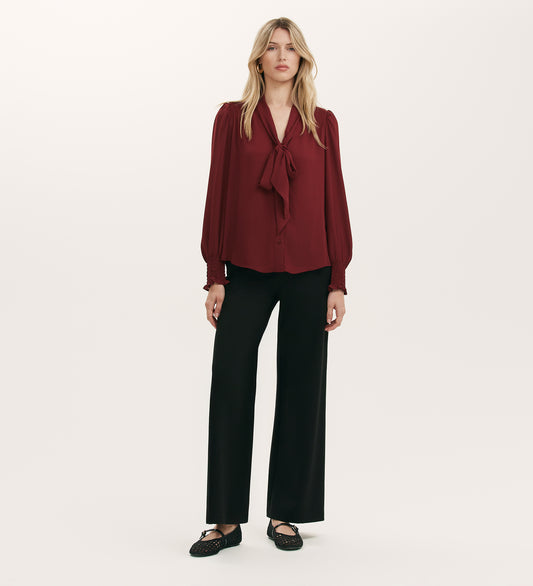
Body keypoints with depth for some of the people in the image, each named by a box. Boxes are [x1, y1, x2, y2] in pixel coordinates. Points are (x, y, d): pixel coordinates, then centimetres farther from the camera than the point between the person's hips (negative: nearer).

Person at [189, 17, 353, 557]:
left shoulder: (322, 123, 7)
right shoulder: (232, 117, 6)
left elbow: (334, 202, 5)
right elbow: (217, 197, 3)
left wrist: (338, 281, -1)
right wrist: (214, 276, -3)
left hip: (309, 273, 1)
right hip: (247, 272, -1)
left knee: (301, 389, 4)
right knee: (229, 387, -4)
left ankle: (286, 513, 18)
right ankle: (227, 520, 8)